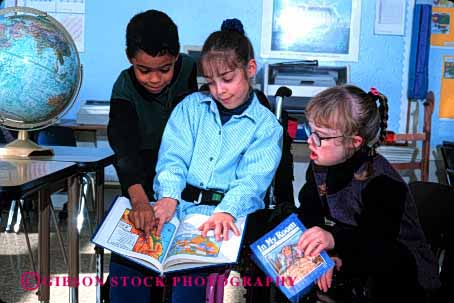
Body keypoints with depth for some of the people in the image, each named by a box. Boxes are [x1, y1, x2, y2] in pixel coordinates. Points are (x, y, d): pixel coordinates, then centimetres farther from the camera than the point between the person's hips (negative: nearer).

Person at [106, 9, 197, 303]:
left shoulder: (191, 70, -9)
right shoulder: (125, 89, -14)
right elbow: (125, 147, -30)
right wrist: (139, 199, -46)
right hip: (145, 184, 0)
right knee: (127, 257, -8)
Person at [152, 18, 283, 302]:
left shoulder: (267, 126, 7)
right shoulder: (191, 106, 15)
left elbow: (252, 180, -7)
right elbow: (173, 158, 3)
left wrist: (226, 211, -28)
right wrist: (169, 196, -18)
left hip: (226, 215, -3)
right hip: (179, 205, 3)